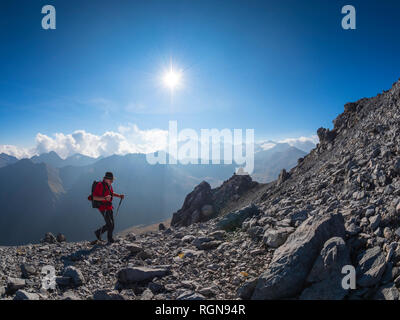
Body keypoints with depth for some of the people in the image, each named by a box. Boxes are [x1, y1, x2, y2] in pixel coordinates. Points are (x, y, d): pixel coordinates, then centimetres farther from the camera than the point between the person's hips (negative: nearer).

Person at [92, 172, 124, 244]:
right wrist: (104, 198, -35)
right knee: (109, 224, -7)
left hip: (109, 207, 8)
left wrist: (119, 196, 13)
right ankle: (99, 232, 15)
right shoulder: (100, 185, -18)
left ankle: (110, 240, 24)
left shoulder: (109, 185, 8)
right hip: (103, 208, -8)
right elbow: (94, 197, -22)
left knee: (111, 224, 11)